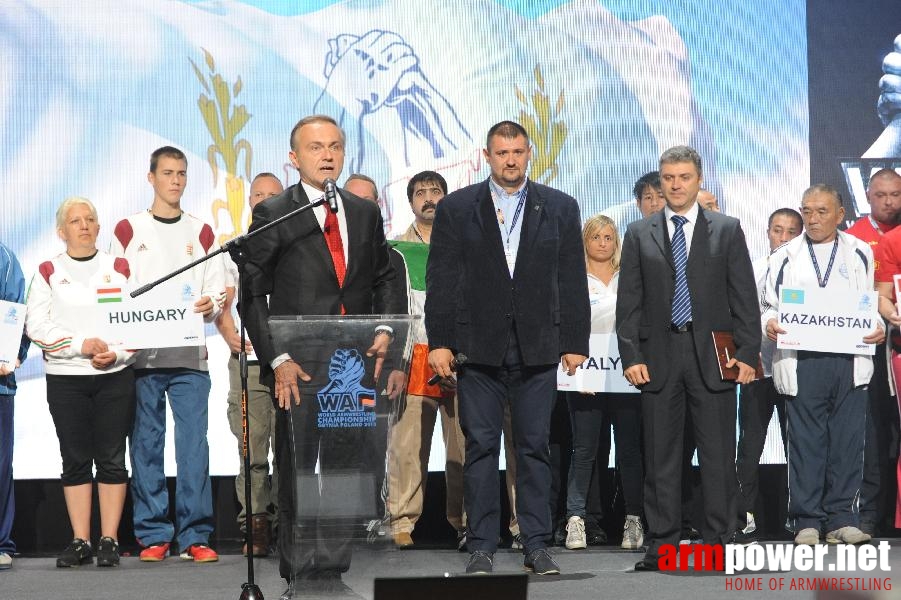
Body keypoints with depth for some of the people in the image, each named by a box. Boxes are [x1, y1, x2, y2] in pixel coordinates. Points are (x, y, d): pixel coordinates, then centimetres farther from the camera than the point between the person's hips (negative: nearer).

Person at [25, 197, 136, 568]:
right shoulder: (48, 272, 8)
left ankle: (109, 541, 3)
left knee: (111, 459, -2)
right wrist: (81, 345, -13)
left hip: (115, 376, 0)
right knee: (75, 460, 2)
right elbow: (36, 325, -2)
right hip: (65, 379, 0)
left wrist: (116, 355, -12)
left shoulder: (119, 268, 9)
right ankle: (80, 542, 7)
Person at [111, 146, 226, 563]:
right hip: (140, 355, -1)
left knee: (194, 443, -5)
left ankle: (195, 535, 0)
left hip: (190, 356, 1)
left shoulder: (201, 233, 13)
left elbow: (217, 294, 10)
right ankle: (153, 534, 7)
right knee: (146, 445, 0)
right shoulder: (128, 230, 9)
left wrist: (210, 305, -13)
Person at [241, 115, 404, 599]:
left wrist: (386, 327, -1)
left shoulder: (366, 214, 13)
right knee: (296, 473, 2)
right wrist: (276, 359, -12)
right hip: (298, 367, -3)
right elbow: (253, 295, -3)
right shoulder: (272, 214, 1)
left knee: (345, 469, 5)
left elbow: (385, 278, 19)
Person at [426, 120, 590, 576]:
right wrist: (439, 342, -3)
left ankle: (536, 546, 12)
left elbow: (572, 281, 6)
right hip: (478, 347, 0)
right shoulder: (456, 208, 5)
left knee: (534, 448, 5)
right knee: (480, 448, 3)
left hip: (538, 348, 1)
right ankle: (481, 548, 10)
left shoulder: (560, 208, 7)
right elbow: (441, 279, 3)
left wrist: (575, 342, 2)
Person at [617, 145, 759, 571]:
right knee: (660, 457, 4)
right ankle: (661, 546, 10)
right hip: (659, 355, 1)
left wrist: (747, 353, -4)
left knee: (718, 455, 1)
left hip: (713, 353, -1)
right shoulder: (639, 234, 9)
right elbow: (628, 301, 6)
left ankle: (718, 543, 8)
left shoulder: (727, 230, 7)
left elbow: (744, 296, 3)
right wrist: (630, 356, -4)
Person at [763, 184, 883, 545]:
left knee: (848, 441, 0)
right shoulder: (785, 258, 11)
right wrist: (769, 323, -9)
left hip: (849, 362, 1)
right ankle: (807, 521, 7)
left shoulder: (859, 253, 12)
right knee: (805, 442, 0)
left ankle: (841, 519, 9)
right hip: (801, 363, -1)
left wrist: (878, 327, -4)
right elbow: (767, 304, 12)